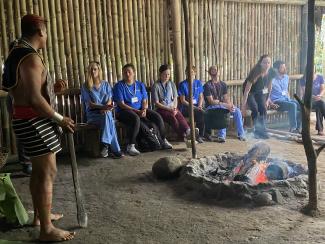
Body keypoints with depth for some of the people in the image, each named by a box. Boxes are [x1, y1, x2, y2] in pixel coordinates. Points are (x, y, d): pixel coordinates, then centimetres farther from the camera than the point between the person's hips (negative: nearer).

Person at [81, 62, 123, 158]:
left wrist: (105, 109, -18)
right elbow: (89, 104, -4)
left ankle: (106, 145, -32)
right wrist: (103, 106, -20)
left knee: (107, 116, -36)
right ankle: (115, 149, -36)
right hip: (92, 114, -2)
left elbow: (109, 101, 4)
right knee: (108, 118, -34)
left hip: (105, 112, 2)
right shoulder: (85, 86, 5)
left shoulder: (106, 84, 13)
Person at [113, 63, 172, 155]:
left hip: (140, 110, 5)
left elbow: (145, 101, 9)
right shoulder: (119, 86, -3)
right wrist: (137, 111, -19)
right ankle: (130, 146, -30)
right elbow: (121, 104, -12)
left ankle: (164, 141, 1)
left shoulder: (140, 85, 12)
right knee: (136, 118, -37)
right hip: (124, 111, -5)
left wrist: (144, 110, -15)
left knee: (157, 116, -14)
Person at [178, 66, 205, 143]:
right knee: (201, 113, -31)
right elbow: (182, 100, -4)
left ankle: (200, 135, -16)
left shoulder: (198, 82, 14)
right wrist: (193, 107, -14)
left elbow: (201, 97, 13)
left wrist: (199, 106, -6)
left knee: (206, 113, -29)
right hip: (186, 107, -4)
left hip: (196, 106, 4)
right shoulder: (182, 84, 1)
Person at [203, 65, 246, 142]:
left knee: (237, 110, -16)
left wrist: (230, 105, -18)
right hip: (211, 107, -6)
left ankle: (241, 134, -12)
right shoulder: (207, 85, -9)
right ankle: (221, 136, -36)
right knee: (222, 110, -37)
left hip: (223, 106, 6)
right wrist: (226, 105, -21)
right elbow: (211, 101, -16)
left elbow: (226, 98, 5)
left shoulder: (223, 84, 11)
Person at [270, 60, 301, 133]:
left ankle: (297, 128, -8)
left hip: (286, 99, 7)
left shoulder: (286, 77, 13)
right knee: (292, 105, -31)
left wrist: (289, 99, 11)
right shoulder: (272, 79, -11)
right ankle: (292, 128, -23)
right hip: (277, 101, -7)